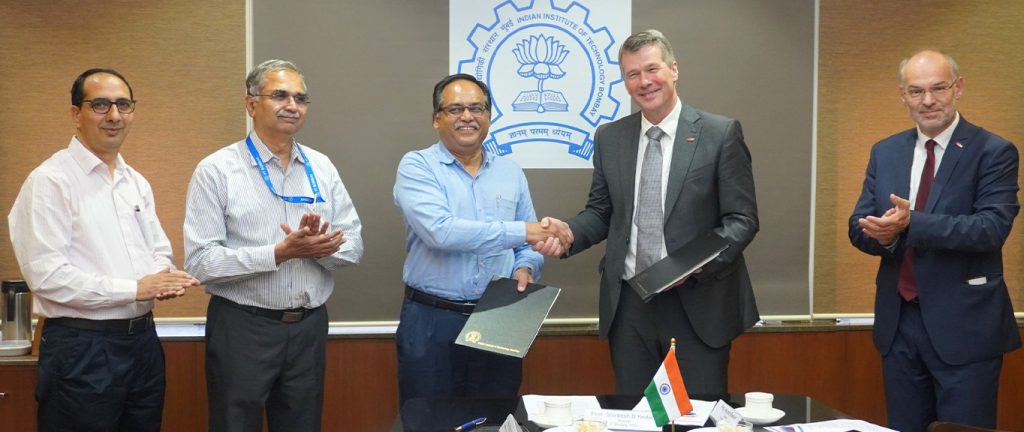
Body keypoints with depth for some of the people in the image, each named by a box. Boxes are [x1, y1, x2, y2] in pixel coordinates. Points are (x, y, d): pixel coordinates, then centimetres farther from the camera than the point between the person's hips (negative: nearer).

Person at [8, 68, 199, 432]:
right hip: (81, 348, -7)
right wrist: (134, 288, -18)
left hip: (143, 338, 7)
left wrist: (163, 278, -7)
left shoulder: (137, 182, 12)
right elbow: (45, 274, -18)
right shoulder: (51, 180, -11)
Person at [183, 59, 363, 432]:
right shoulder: (216, 170, -7)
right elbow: (200, 262, -14)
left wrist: (317, 247, -18)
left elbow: (353, 247, 4)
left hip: (310, 327, 4)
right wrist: (280, 253, -22)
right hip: (242, 330, -4)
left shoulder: (322, 167, 6)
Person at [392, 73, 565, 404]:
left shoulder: (511, 172, 10)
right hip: (431, 322, -3)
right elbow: (440, 232, -21)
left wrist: (525, 268, -8)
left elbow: (529, 242, 14)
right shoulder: (417, 166, -5)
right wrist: (518, 231, -19)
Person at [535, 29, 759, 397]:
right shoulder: (609, 138, 8)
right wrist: (569, 232, -8)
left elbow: (742, 219, -5)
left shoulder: (721, 133, -4)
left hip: (698, 303, -3)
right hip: (628, 304, 3)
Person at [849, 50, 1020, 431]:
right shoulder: (885, 153, 9)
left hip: (963, 325, -4)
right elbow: (859, 227, 5)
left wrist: (911, 223, -30)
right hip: (898, 321, 5)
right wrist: (885, 233, -18)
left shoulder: (994, 152, -6)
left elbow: (993, 227, -19)